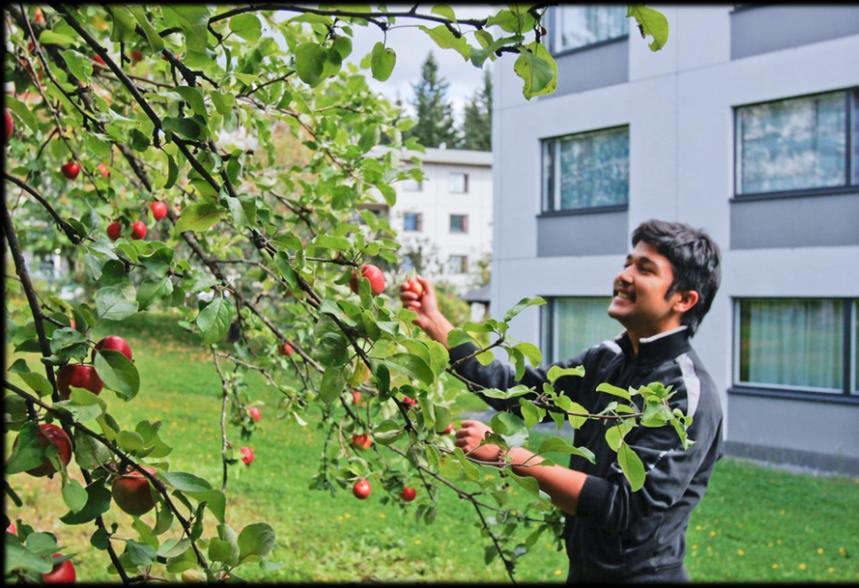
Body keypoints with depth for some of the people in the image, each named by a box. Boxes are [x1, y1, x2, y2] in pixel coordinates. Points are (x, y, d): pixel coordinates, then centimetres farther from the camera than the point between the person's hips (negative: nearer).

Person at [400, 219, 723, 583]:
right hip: (583, 567, 7)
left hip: (639, 573, -7)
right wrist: (435, 324, -6)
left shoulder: (687, 396, -22)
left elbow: (623, 507, -27)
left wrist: (509, 454, -28)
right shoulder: (607, 360, 1)